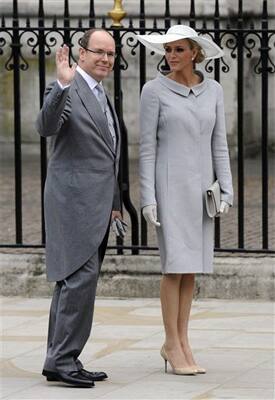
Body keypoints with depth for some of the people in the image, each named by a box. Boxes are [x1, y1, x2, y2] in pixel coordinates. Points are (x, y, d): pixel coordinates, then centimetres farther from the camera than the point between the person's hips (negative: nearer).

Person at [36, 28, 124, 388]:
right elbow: (46, 127, -29)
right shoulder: (67, 90, -10)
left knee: (73, 279, 8)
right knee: (82, 276, -15)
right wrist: (62, 84, -41)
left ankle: (61, 362, 10)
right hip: (74, 198, -10)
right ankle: (63, 358, -14)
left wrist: (113, 203, 24)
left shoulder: (100, 95, 19)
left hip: (95, 203, 10)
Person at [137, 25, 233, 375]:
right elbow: (147, 146, -6)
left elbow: (218, 144, 9)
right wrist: (147, 198, -12)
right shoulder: (154, 90, -5)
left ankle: (182, 342, 12)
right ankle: (172, 344, -1)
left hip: (200, 185, 5)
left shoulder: (213, 91, 7)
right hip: (169, 184, -4)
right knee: (176, 263, -9)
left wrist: (226, 191, 2)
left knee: (190, 267, 6)